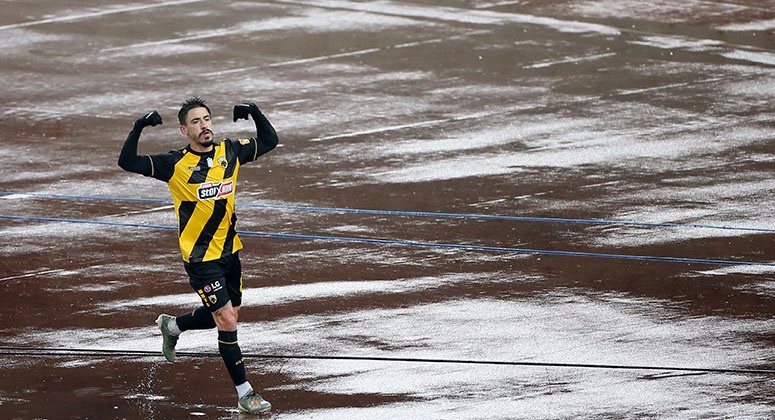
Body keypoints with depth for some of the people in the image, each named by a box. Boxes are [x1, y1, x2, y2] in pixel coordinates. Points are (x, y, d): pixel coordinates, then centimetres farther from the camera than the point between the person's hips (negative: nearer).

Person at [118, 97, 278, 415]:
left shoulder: (229, 152, 1)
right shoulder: (176, 164, -14)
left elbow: (269, 141, 13)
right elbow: (128, 162, -20)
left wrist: (255, 113, -3)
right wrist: (139, 128, -32)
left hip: (229, 251, 6)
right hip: (200, 258, -6)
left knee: (228, 315, 20)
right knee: (227, 321, -8)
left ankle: (172, 325, 45)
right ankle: (244, 394, 2)